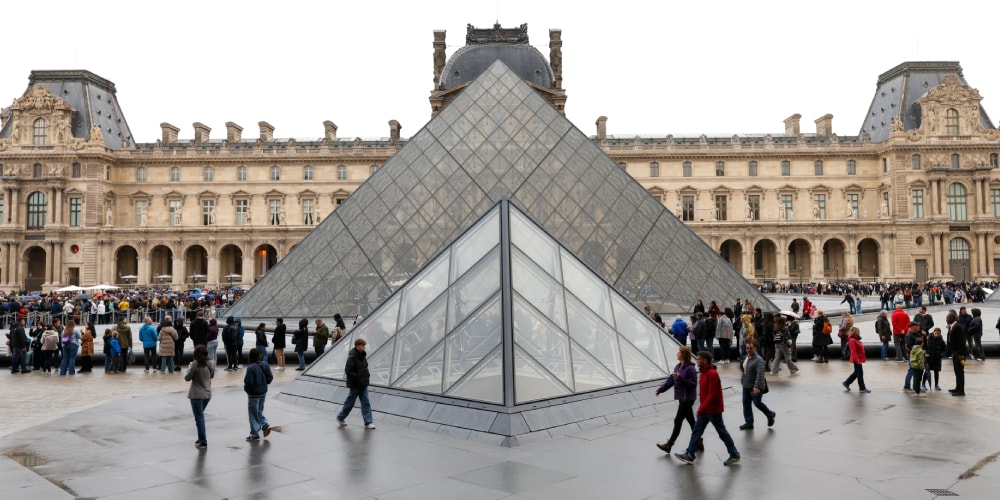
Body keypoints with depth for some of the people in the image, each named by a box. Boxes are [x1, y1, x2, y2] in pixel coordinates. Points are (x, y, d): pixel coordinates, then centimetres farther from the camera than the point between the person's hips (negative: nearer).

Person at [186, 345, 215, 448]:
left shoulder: (195, 364, -19)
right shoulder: (211, 363, -2)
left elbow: (187, 378, -10)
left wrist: (189, 368, 5)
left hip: (197, 395, -6)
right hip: (207, 393, 6)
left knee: (199, 418, 2)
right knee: (200, 416, 22)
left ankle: (203, 442, 5)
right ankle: (201, 438, 27)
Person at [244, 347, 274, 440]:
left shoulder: (251, 368, -22)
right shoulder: (265, 366, -1)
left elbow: (248, 382, -24)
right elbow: (270, 378, 2)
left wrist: (246, 388, -3)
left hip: (253, 394, -7)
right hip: (263, 392, 7)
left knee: (253, 414, 6)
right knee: (259, 411, 25)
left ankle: (254, 435, 13)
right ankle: (265, 424, 7)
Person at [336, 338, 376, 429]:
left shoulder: (362, 355, 6)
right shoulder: (352, 357, -19)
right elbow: (348, 371, -20)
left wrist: (367, 374, 5)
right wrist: (358, 376, -22)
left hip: (363, 384, 7)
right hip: (355, 385, -7)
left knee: (366, 402, 4)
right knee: (350, 402, 8)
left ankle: (368, 422, 6)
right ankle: (340, 417, 30)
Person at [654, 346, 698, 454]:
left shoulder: (690, 368, -18)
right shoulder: (678, 367, 8)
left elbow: (693, 384, -21)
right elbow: (670, 380, 12)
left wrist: (680, 378, -28)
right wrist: (660, 390, 8)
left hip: (687, 399, -8)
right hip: (681, 398, 8)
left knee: (678, 421, -4)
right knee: (691, 421, 15)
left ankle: (669, 445, 0)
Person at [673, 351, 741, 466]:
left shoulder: (712, 374, -22)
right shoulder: (704, 372, 9)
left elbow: (712, 395, -25)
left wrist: (701, 409, -22)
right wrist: (702, 408, 16)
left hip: (713, 410, -10)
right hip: (705, 409, 10)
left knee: (722, 433, 4)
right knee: (696, 430, 9)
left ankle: (735, 455, 18)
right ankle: (689, 455, 14)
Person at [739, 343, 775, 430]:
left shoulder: (759, 360, -18)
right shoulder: (747, 358, 9)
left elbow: (760, 374, -27)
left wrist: (757, 387, -35)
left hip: (756, 387, -8)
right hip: (746, 386, 8)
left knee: (757, 403, -2)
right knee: (746, 403, 6)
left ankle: (770, 415, 25)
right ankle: (749, 423, 13)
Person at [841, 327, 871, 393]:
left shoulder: (856, 340, 13)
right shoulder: (852, 340, -18)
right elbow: (853, 351, -23)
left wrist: (862, 359, 21)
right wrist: (857, 359, -26)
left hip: (859, 359, 10)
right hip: (857, 360, -10)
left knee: (856, 372, 17)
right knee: (860, 373, -2)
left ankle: (846, 383, 24)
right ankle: (862, 388, 6)